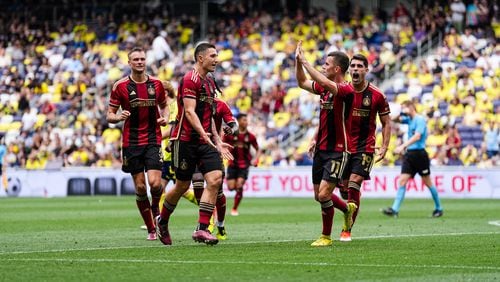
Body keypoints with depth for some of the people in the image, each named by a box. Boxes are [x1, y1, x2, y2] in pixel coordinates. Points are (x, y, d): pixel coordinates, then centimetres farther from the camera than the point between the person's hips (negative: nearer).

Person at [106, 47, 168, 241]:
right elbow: (109, 115, 2)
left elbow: (163, 105, 21)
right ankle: (151, 229, 10)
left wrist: (164, 118, -1)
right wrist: (119, 117, -20)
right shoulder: (120, 86, -1)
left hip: (153, 140, 1)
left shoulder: (156, 84, 5)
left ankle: (155, 208, 19)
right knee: (140, 187, -1)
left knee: (155, 183, -15)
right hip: (131, 143, -1)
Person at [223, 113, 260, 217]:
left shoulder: (250, 136, -1)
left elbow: (258, 150, 10)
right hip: (232, 164, 0)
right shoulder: (230, 134, -4)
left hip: (244, 165, 0)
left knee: (239, 186, -10)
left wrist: (255, 159, -6)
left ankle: (234, 209, 3)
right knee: (231, 187, -7)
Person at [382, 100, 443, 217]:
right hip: (409, 154, 7)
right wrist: (401, 113, 3)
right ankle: (395, 209, -13)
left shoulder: (420, 120, -11)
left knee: (427, 182, 3)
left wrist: (402, 146, -33)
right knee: (402, 181, -5)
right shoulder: (409, 119, 13)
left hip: (419, 154, -7)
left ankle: (439, 208, 18)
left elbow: (417, 136, -24)